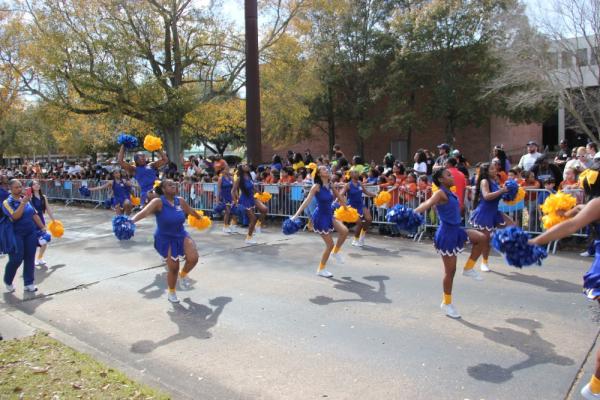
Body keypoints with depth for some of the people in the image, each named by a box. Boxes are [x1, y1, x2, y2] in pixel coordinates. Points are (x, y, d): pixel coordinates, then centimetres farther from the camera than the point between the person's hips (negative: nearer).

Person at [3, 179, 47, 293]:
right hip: (16, 234, -5)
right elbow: (15, 216, -22)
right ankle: (8, 281, 21)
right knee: (16, 259, -5)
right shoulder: (7, 202, -8)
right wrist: (23, 202, -24)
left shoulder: (26, 199, 9)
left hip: (31, 233, 5)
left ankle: (29, 283, 14)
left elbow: (35, 214, 14)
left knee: (30, 258, 5)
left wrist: (42, 228, 10)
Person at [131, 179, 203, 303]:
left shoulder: (180, 200, -2)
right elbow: (145, 212, -34)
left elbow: (191, 211, 17)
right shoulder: (158, 202, -18)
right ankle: (171, 292, 30)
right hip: (166, 239, -4)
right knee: (173, 268, -1)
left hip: (181, 235, 4)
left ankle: (183, 274, 19)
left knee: (193, 258, -16)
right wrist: (132, 220, -52)